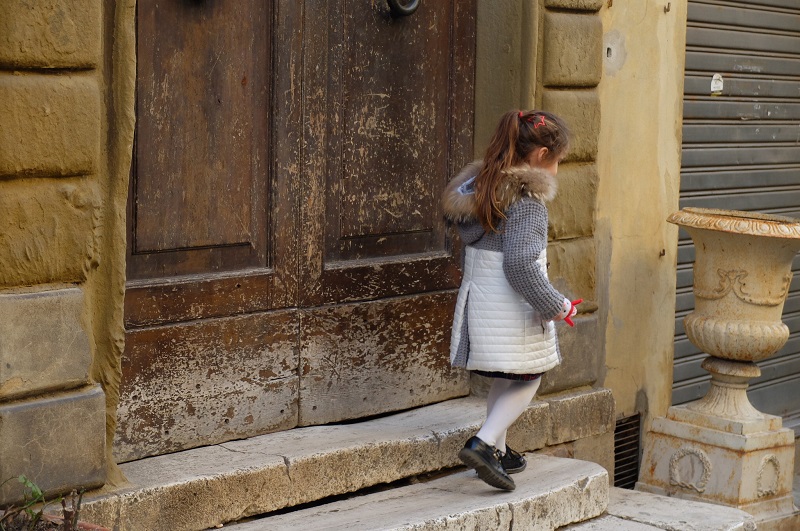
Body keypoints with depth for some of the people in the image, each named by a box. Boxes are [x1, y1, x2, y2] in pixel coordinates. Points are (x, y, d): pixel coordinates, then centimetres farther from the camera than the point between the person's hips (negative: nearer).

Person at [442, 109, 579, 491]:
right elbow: (520, 263, -25)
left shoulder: (477, 185, 7)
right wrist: (554, 305, -15)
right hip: (512, 307, -8)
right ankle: (483, 443, -7)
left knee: (505, 379, 21)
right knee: (528, 379, 7)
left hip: (476, 297, 8)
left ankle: (496, 451, 28)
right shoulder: (527, 197, -18)